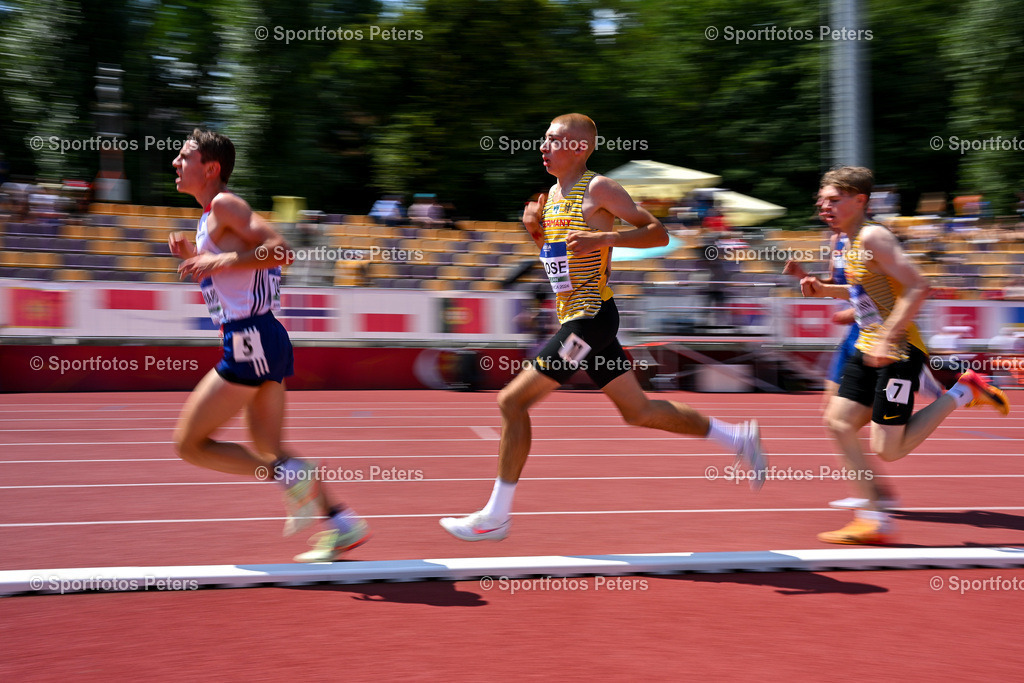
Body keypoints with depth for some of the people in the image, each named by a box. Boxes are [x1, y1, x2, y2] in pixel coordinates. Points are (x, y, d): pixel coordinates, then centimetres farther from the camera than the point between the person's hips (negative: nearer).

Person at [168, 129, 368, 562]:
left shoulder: (225, 205, -9)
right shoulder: (213, 215, 20)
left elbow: (281, 250, -20)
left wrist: (221, 261, -19)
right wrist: (193, 256, 16)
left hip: (251, 340, -10)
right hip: (259, 341, 10)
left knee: (189, 444, -4)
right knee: (268, 450, 14)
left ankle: (289, 476, -8)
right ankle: (341, 524, 13)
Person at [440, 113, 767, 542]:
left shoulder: (598, 189, -10)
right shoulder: (553, 194, 15)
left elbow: (658, 234, -11)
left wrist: (606, 238, -24)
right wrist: (535, 228, 8)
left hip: (590, 316, -10)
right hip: (574, 316, 10)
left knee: (513, 399, -11)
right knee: (637, 411, 16)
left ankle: (496, 517, -3)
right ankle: (737, 438, 27)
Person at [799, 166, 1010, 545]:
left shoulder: (872, 236, -16)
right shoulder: (849, 242, 13)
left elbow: (917, 288, -24)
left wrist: (886, 337, -27)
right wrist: (824, 290, 13)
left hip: (898, 353, -9)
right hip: (867, 349, 9)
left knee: (887, 450, -9)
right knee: (838, 422, 2)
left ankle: (962, 393, 6)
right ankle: (876, 518, 7)